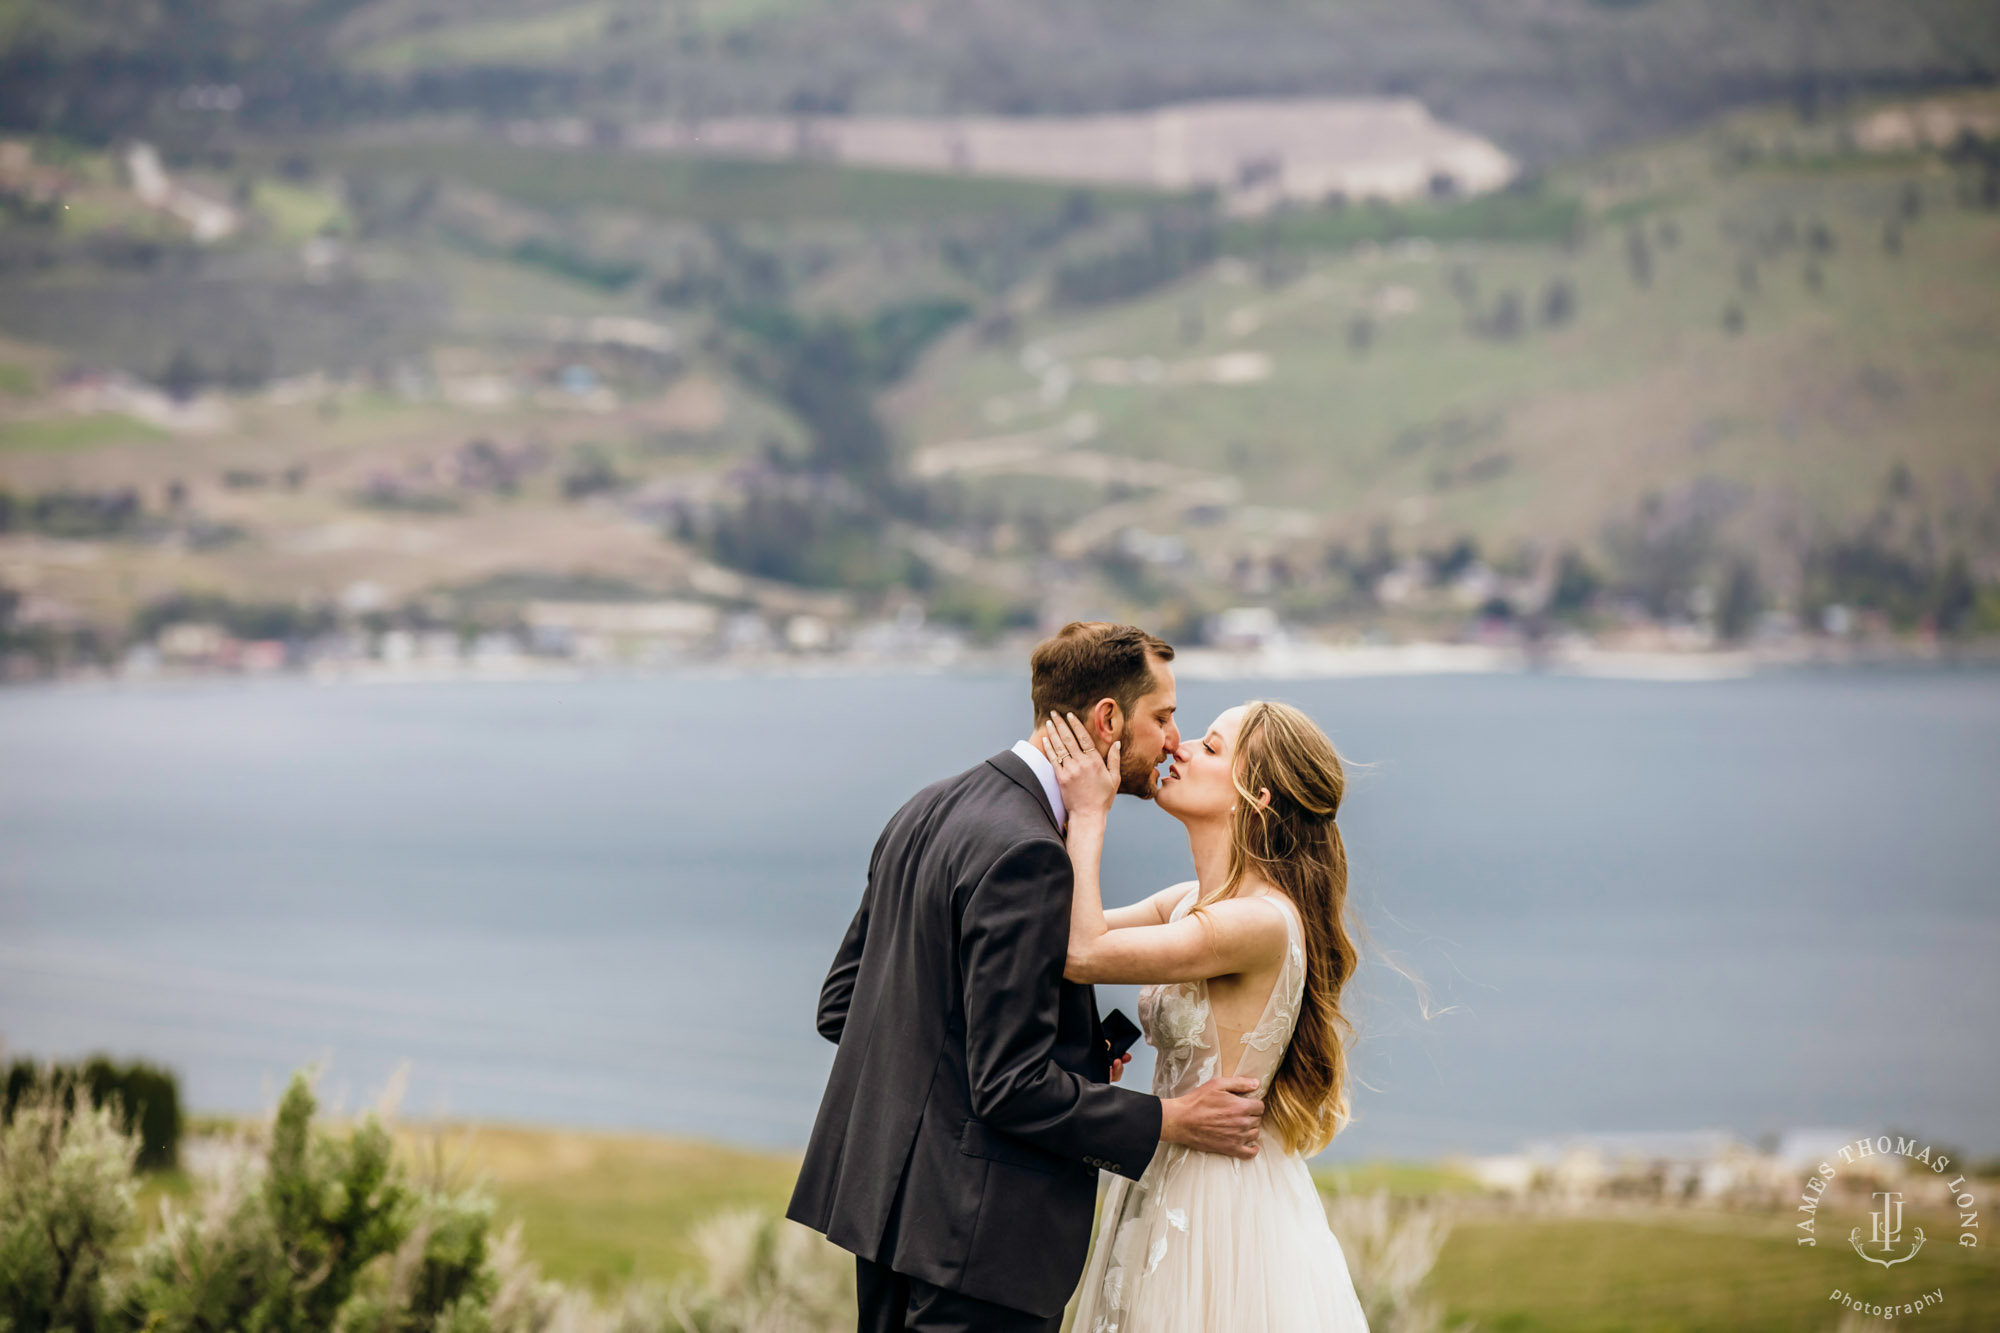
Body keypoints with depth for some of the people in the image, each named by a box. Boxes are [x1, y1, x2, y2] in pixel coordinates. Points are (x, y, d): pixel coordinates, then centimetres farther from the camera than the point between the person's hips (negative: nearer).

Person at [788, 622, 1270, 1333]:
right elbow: (1011, 1087, -22)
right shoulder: (1024, 855, -20)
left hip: (885, 1194, 10)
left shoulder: (929, 809, 9)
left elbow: (840, 1006, 15)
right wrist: (1168, 1122, -11)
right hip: (976, 1229, -10)